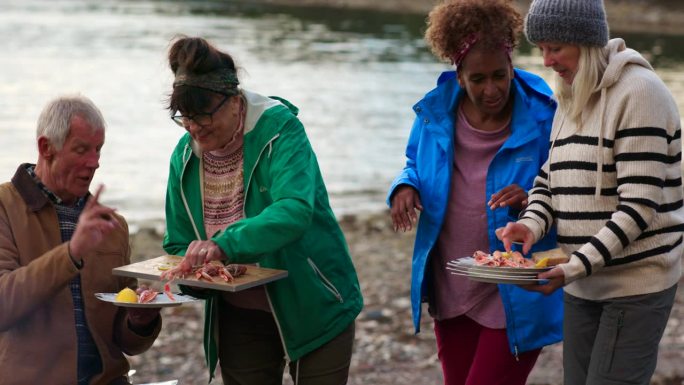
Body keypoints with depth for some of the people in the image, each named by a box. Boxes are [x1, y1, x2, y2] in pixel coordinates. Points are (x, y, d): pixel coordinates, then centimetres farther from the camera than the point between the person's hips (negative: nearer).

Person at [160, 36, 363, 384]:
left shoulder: (280, 130, -19)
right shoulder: (185, 156, -3)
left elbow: (295, 211, -36)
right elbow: (178, 245, 4)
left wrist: (224, 245, -47)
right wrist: (190, 267, -20)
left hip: (313, 309, -4)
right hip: (239, 319, 4)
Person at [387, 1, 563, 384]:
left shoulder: (541, 118, -14)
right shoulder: (436, 112, -2)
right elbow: (416, 164, 15)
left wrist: (533, 202, -28)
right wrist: (405, 186, -8)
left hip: (516, 296, -5)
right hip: (452, 290, 5)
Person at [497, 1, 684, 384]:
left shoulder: (638, 91, -14)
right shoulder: (571, 99, 12)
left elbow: (639, 205, -20)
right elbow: (550, 177, 17)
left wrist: (576, 266, -25)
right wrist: (533, 223, -5)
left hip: (636, 282, -8)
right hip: (584, 284, 8)